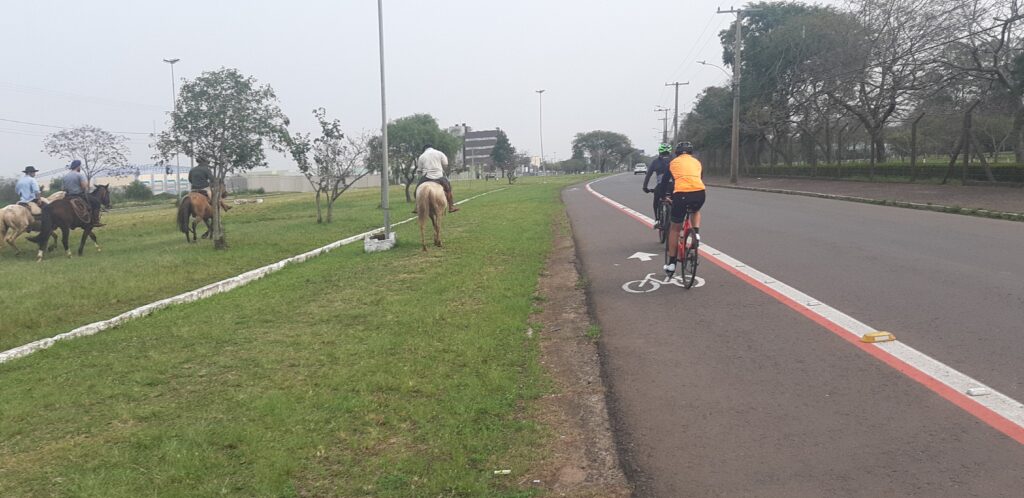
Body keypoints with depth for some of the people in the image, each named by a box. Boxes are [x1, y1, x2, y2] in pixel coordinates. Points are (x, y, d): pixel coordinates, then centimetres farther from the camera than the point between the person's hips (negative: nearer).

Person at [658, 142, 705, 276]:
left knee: (675, 228, 15)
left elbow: (664, 181, 28)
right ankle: (696, 234, 12)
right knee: (696, 211, 39)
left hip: (681, 194, -2)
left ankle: (671, 264, 16)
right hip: (699, 193, 2)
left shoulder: (673, 163, 22)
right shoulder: (697, 162, 27)